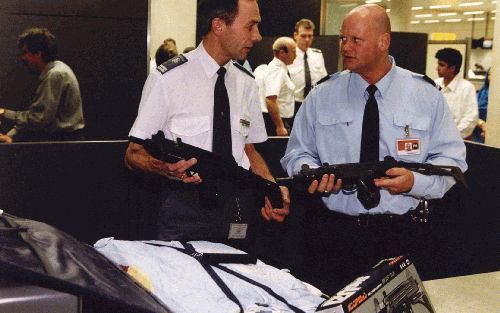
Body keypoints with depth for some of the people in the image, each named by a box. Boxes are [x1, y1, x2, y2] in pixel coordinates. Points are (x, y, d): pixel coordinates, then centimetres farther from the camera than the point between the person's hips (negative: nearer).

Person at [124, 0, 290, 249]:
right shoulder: (167, 79, -9)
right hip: (185, 210, -4)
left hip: (239, 209, 5)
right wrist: (166, 168, -28)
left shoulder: (246, 83, 8)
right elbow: (134, 154, -7)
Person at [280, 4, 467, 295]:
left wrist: (416, 182, -17)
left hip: (403, 236, 0)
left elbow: (451, 158, 2)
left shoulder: (426, 94, 1)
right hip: (332, 234, 1)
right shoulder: (321, 95, 2)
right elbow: (298, 153, 9)